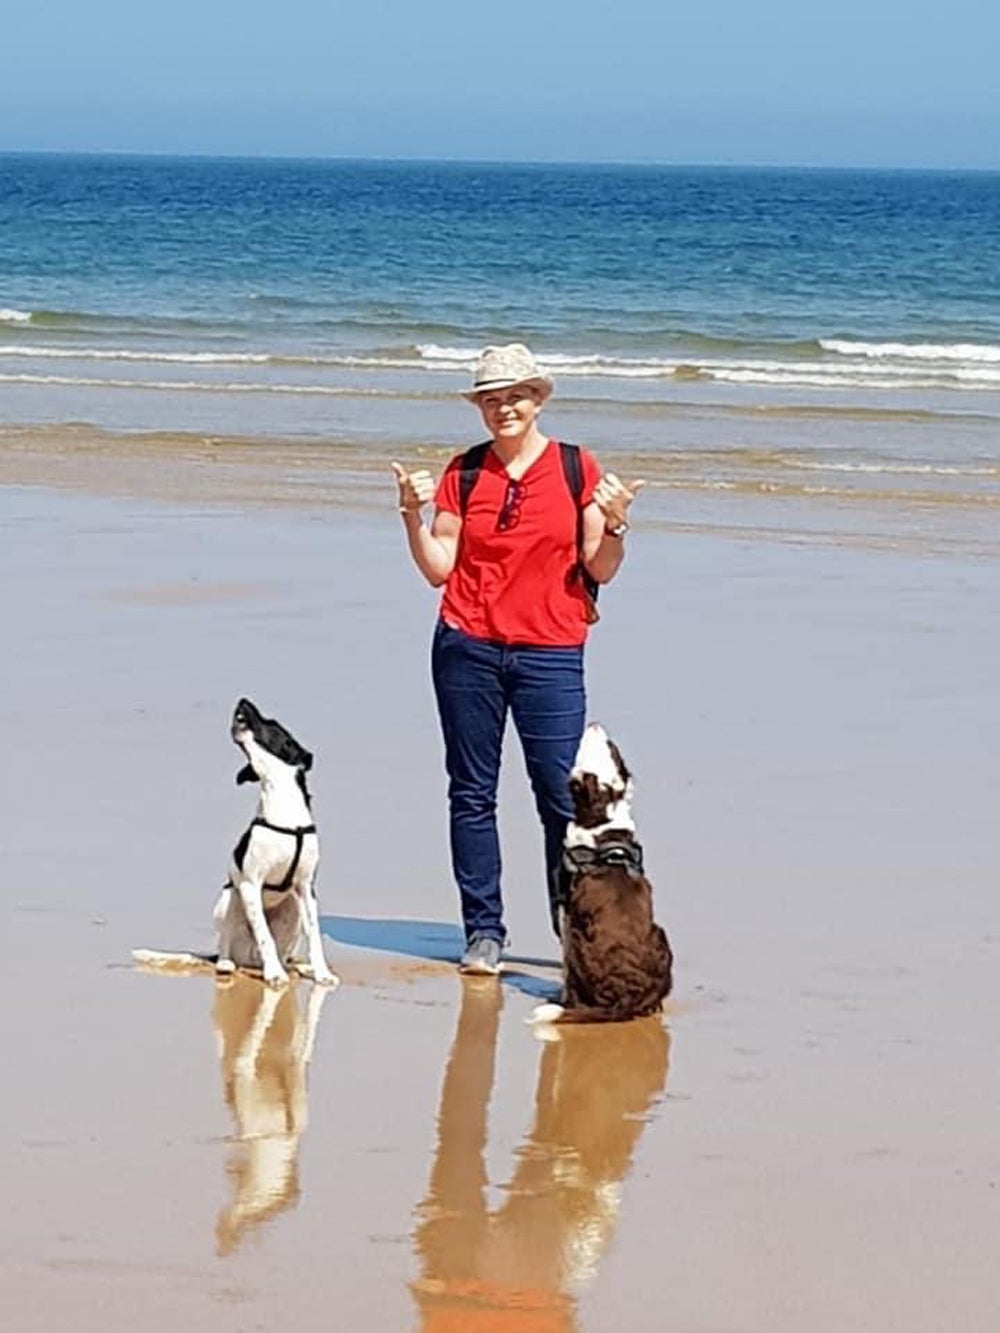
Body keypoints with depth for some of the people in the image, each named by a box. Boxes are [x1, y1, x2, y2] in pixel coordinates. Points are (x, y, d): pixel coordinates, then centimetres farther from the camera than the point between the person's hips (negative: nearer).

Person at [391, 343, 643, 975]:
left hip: (550, 653, -2)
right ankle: (484, 932, 11)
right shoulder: (464, 473, 7)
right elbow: (439, 568, 6)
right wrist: (414, 515, -7)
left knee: (563, 794, -8)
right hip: (467, 648, 2)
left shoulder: (577, 468, 2)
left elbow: (600, 570, 3)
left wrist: (615, 524, -15)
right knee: (472, 793, 4)